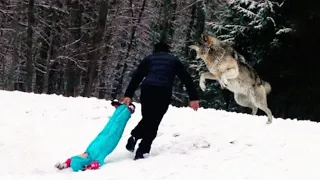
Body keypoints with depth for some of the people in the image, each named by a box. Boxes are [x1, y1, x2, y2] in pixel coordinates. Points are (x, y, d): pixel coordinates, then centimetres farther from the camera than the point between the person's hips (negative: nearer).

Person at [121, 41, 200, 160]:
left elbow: (136, 77, 16)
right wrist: (193, 98, 18)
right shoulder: (174, 60, 27)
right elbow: (187, 79, 20)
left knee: (146, 118, 21)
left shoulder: (148, 59, 27)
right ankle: (142, 151, -4)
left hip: (147, 89, 1)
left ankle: (134, 137, -2)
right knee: (154, 122, 5)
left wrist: (128, 95, 10)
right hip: (164, 92, -1)